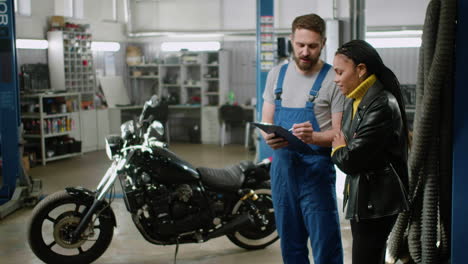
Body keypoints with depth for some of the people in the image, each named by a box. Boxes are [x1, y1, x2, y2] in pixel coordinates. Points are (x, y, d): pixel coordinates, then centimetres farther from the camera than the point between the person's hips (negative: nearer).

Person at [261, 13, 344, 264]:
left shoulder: (333, 79, -7)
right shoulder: (277, 74, 9)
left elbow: (340, 134, -8)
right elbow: (265, 121, 12)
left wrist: (313, 137, -29)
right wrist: (269, 137, -12)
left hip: (316, 168, -5)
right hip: (282, 165, 5)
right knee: (290, 243, 15)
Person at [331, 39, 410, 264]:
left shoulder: (381, 105, -21)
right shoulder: (356, 102, 11)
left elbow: (351, 160, -22)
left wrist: (337, 150, -3)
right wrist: (342, 149, -7)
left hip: (376, 201, -10)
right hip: (362, 197, 10)